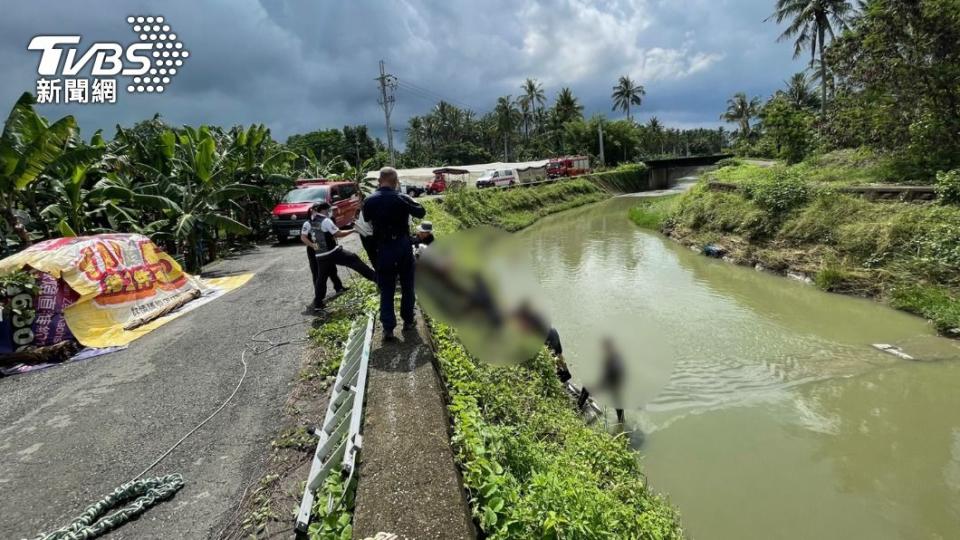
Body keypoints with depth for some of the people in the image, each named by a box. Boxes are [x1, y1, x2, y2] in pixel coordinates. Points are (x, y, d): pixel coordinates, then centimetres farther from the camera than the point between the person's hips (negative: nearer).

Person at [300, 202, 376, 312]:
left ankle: (317, 303, 13)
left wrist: (314, 246, 16)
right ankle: (375, 278, -5)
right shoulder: (326, 221, -9)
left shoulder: (309, 223, 12)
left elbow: (303, 237, 11)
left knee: (321, 278, 12)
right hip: (333, 253, -6)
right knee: (354, 260, -2)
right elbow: (338, 234, -11)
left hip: (320, 256, 6)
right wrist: (352, 230, -2)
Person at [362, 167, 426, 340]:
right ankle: (408, 320, 26)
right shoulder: (402, 198, -11)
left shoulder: (369, 201, -5)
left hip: (383, 248, 1)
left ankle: (388, 328, 2)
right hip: (403, 245, 0)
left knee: (386, 289, 6)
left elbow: (366, 222, 8)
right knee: (407, 285, 16)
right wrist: (411, 202, 17)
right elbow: (421, 212, 1)